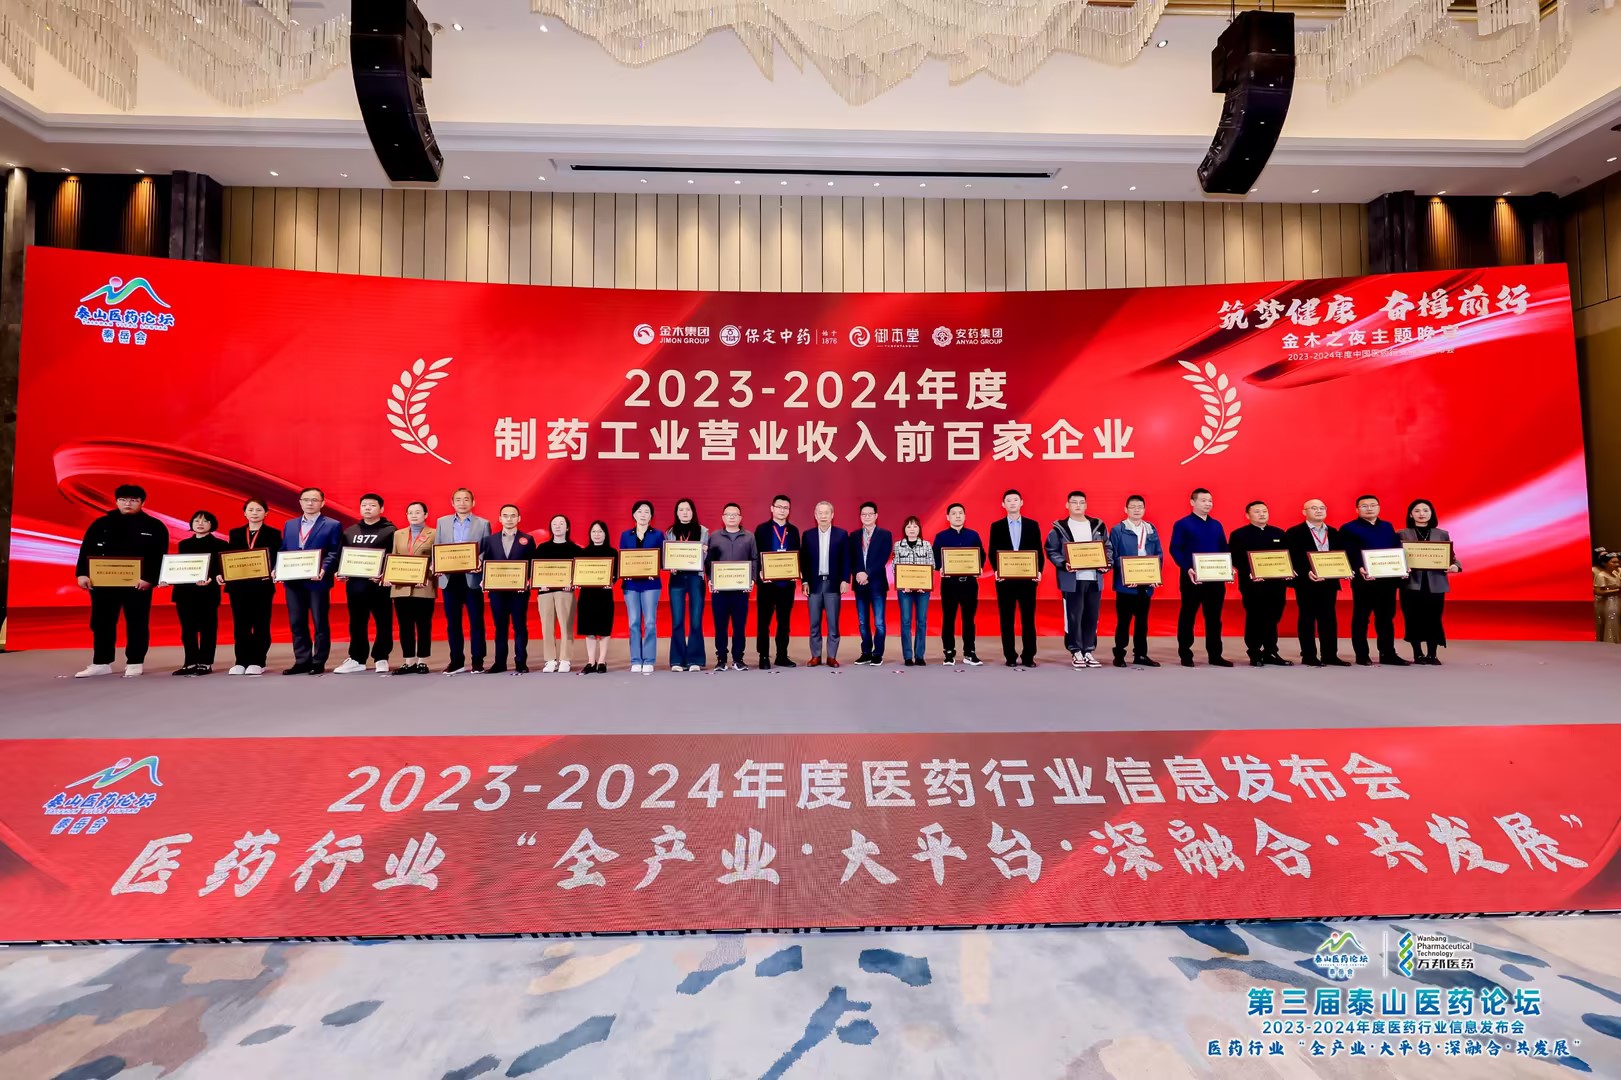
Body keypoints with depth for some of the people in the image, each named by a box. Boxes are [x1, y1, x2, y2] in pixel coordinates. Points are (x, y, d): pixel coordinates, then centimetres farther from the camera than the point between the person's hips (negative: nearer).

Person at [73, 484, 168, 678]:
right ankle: (101, 663, 18)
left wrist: (149, 578, -17)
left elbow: (159, 556, -6)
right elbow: (86, 550, 7)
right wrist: (83, 574, -5)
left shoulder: (154, 526, 0)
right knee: (102, 623, 9)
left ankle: (134, 663, 10)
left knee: (136, 623, 2)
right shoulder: (101, 523, 10)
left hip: (138, 584, -3)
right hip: (103, 582, 4)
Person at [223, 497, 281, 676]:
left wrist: (272, 573, -22)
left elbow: (277, 559, -4)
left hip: (262, 585, -3)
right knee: (240, 624, 6)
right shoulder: (235, 533, 12)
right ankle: (241, 661, 13)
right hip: (238, 585, 3)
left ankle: (258, 662, 8)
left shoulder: (273, 534, 2)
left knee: (261, 624, 2)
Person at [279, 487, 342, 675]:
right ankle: (302, 661, 16)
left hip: (318, 581, -5)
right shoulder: (289, 525, 18)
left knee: (320, 623, 1)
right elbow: (283, 551, 16)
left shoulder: (333, 525, 1)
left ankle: (318, 663, 7)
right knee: (297, 623, 8)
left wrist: (323, 571, -22)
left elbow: (334, 553, -7)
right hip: (293, 581, 5)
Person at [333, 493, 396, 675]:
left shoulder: (390, 530, -1)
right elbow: (342, 555, 18)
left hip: (379, 583, -5)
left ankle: (381, 659, 11)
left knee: (383, 622, 2)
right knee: (356, 623, 10)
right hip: (354, 583, 5)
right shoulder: (350, 531, 15)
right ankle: (356, 659, 19)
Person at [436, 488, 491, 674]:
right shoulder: (442, 522, 11)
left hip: (472, 579, -3)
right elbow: (436, 549, 10)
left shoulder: (483, 523, 3)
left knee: (476, 622, 2)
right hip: (449, 579, 3)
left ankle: (478, 661, 9)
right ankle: (456, 661, 16)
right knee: (452, 622, 7)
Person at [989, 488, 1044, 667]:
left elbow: (1038, 551, 6)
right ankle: (1010, 656, 10)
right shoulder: (996, 526, 6)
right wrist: (996, 570, -12)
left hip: (1028, 577, 0)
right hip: (1005, 578, 0)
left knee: (1028, 618, 2)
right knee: (1007, 619, 3)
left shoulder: (1032, 525, 7)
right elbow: (992, 552, 3)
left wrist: (1038, 571, -8)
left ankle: (1028, 656, 9)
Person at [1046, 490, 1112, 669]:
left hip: (1094, 578, 3)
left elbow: (1108, 547, 13)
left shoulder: (1098, 526, 10)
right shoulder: (1059, 528, 0)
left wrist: (1107, 562, -5)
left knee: (1092, 616, 8)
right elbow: (1051, 551, -1)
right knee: (1074, 616, -1)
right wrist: (1063, 564, -17)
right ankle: (1076, 652, 9)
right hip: (1072, 579, -3)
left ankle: (1089, 651, 18)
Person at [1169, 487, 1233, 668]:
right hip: (1192, 578, -5)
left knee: (1214, 617, 8)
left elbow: (1224, 550, 16)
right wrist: (1187, 569, -23)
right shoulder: (1182, 524, -3)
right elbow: (1175, 550, -10)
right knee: (1188, 616, 2)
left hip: (1216, 578, 5)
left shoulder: (1217, 525, 15)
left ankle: (1215, 655, 16)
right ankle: (1185, 655, 8)